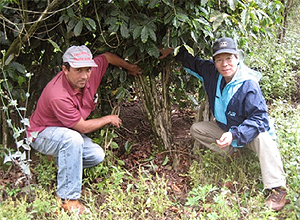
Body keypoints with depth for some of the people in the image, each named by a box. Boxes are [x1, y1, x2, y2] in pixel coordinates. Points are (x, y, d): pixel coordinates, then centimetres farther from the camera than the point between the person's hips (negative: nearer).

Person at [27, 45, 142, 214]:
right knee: (72, 138, -38)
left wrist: (130, 67, 16)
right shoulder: (59, 96, -37)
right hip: (42, 134, -7)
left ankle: (63, 163, 17)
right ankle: (67, 198, -26)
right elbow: (83, 127, -25)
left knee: (97, 156, -11)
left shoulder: (91, 73, -18)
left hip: (69, 133, 7)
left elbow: (108, 56, 4)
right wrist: (109, 119, -11)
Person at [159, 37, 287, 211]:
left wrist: (234, 134, -44)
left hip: (249, 132, -7)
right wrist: (173, 51, -2)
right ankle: (230, 152, -2)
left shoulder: (248, 85, -31)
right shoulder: (212, 72, -13)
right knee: (196, 129, 2)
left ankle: (277, 189, -38)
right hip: (225, 129, 7)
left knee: (262, 137, -39)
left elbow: (260, 118, -34)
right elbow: (193, 62, 8)